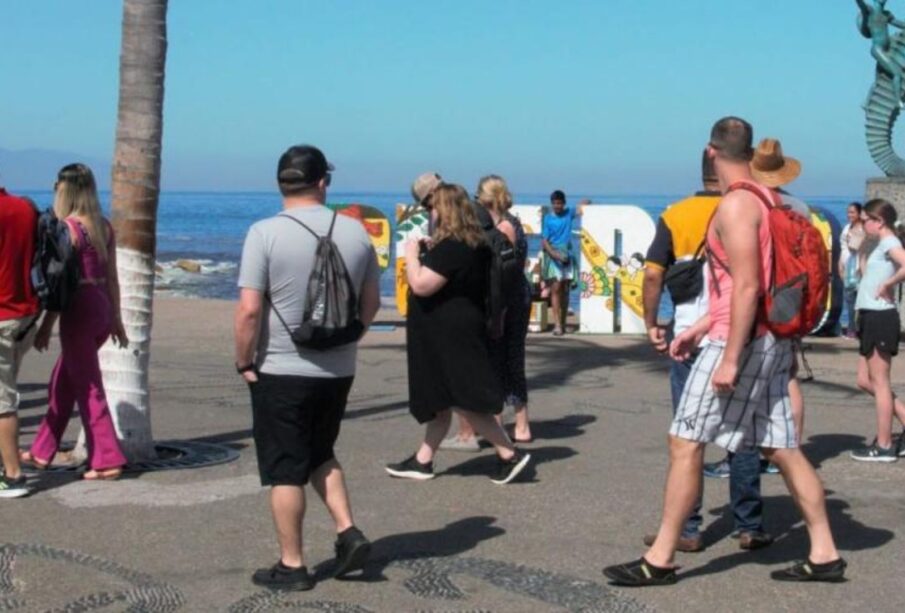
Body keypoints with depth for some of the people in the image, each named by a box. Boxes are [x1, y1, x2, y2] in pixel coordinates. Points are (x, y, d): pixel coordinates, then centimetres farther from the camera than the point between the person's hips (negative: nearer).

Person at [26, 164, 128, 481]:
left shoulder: (69, 227, -12)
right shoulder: (104, 227, 9)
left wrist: (46, 325, -9)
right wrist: (116, 318, 19)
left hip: (79, 309, -8)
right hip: (102, 308, 8)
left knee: (87, 387, 0)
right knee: (62, 380, 19)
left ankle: (107, 459, 1)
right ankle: (42, 451, 28)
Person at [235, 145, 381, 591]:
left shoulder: (265, 233, -13)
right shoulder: (355, 232, 1)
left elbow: (249, 309, -17)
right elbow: (371, 303, 9)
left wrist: (244, 361, -5)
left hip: (280, 371, -4)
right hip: (339, 369, 5)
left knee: (285, 470, 6)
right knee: (320, 454, 24)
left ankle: (292, 566, 13)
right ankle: (348, 532, 12)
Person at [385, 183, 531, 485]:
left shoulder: (449, 247, -21)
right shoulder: (475, 244, 10)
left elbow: (421, 285, -24)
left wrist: (412, 254, -9)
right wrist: (429, 251, 16)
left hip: (449, 333, -11)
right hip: (462, 328, 11)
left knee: (465, 402, -7)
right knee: (442, 401, 15)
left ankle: (510, 454, -6)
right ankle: (422, 461, 23)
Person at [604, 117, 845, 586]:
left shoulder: (736, 204, -15)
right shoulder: (765, 199, 14)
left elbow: (746, 287, -21)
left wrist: (729, 359, -21)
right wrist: (699, 329, 21)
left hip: (742, 341, -9)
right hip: (770, 341, 9)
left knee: (685, 443, -3)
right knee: (782, 447, 12)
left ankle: (659, 560, 2)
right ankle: (824, 555, 16)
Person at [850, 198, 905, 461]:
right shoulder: (882, 245, 17)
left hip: (881, 318, -10)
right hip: (871, 317, 10)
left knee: (879, 381, -4)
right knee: (866, 381, 13)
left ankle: (884, 446, 2)